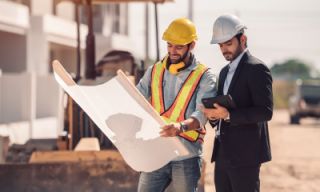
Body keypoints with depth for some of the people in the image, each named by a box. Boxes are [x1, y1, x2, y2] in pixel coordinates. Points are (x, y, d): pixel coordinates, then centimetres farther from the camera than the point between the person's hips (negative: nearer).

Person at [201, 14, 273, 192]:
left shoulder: (257, 69, -9)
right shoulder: (225, 72, 19)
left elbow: (265, 111, -17)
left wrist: (228, 115, -23)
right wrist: (214, 114, 2)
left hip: (244, 155, -8)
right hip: (223, 154, 8)